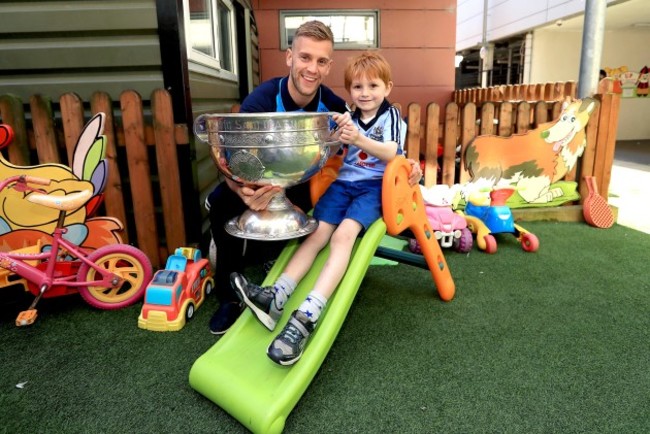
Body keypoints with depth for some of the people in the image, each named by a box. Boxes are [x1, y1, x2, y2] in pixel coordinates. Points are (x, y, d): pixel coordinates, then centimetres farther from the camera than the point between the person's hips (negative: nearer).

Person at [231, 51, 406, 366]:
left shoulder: (391, 116, 4)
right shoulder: (348, 118, 18)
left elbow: (390, 153, -14)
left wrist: (359, 140, -30)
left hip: (374, 186, -5)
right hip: (343, 182, 5)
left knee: (343, 234, -29)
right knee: (317, 233, -16)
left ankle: (306, 317, -41)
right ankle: (276, 298, -28)